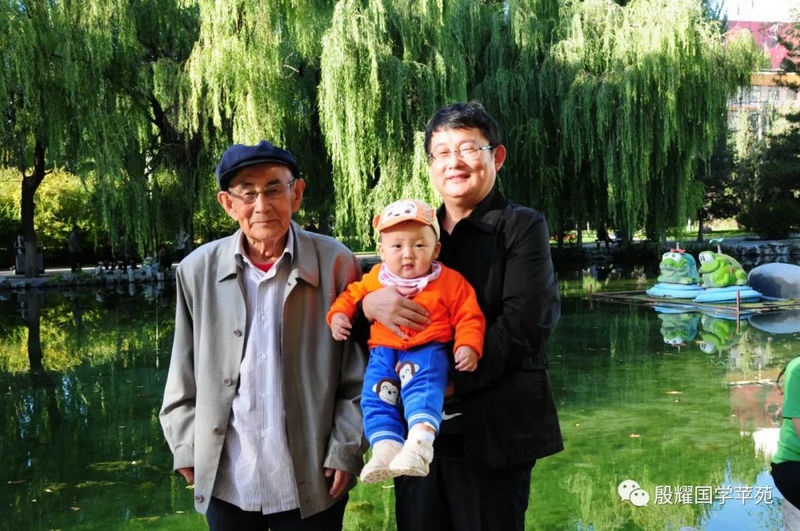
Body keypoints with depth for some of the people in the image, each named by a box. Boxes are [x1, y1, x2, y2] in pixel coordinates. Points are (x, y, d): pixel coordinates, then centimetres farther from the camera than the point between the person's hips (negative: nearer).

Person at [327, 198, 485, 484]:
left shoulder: (450, 281, -1)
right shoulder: (374, 280, 9)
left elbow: (468, 317, 1)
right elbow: (352, 295, 26)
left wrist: (468, 346, -15)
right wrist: (338, 314, 6)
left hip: (427, 350, -4)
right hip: (384, 351, 4)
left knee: (422, 388, -31)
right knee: (375, 397, -14)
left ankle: (419, 443, -40)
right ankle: (385, 448, -13)